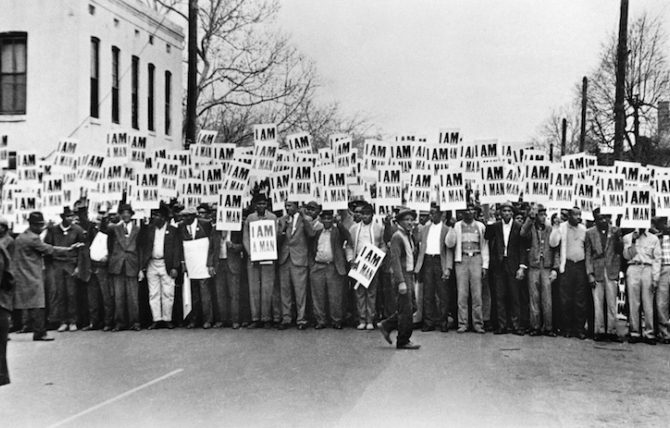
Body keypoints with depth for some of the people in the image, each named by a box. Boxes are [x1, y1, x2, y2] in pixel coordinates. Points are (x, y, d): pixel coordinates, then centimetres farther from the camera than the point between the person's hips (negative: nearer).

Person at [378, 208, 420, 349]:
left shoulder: (409, 236, 16)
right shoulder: (397, 237, -13)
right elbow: (395, 260, -20)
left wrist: (412, 278, 17)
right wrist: (401, 282, -24)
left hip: (409, 275, 9)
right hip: (402, 276, -9)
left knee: (410, 308, 12)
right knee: (406, 310, -4)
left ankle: (386, 326, 23)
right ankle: (403, 341, 5)